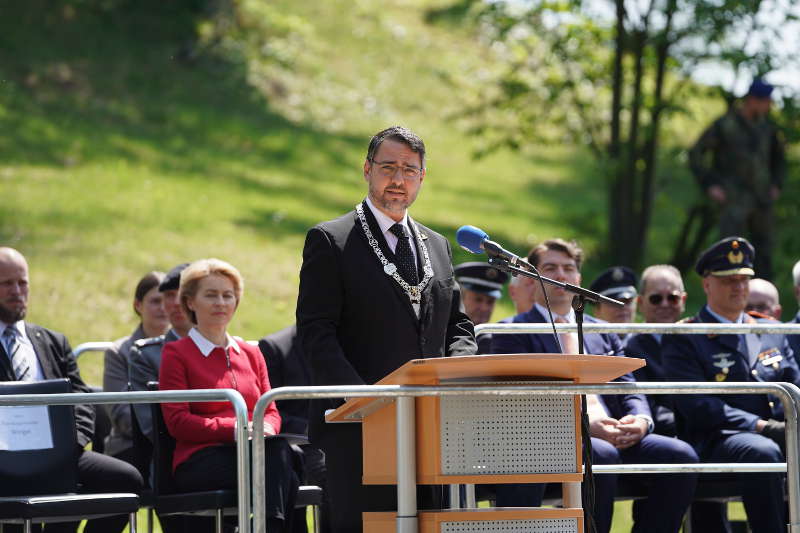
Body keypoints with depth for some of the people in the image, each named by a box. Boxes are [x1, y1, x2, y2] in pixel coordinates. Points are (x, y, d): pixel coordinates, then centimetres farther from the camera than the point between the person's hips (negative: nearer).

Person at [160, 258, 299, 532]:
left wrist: (266, 428, -7)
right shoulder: (176, 353, 8)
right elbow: (177, 421, -1)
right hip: (198, 461, -4)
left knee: (277, 447, -35)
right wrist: (233, 429, -15)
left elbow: (271, 411, 19)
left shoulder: (251, 354, 25)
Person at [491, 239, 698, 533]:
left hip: (615, 436, 5)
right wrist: (586, 424, -19)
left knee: (680, 455, -21)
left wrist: (641, 420, -7)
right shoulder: (513, 333, 9)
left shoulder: (602, 333, 27)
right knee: (602, 455, -37)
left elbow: (628, 389, 19)